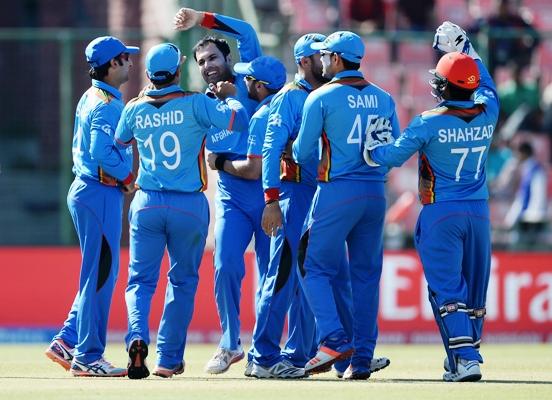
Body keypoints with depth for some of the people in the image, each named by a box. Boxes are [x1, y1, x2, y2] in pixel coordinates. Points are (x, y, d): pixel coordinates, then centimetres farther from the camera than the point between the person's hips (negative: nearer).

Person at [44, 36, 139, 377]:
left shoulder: (90, 99, 15)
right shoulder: (107, 105, -16)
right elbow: (101, 150, -27)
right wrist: (128, 177, -14)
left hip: (85, 189, 10)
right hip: (101, 195, -10)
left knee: (99, 274, 15)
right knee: (101, 274, -6)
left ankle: (68, 341, 14)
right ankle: (88, 357, -3)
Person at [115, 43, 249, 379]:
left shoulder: (135, 109, 2)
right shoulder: (194, 103, -9)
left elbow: (121, 141, 21)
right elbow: (237, 119, -18)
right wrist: (228, 97, 3)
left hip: (147, 204, 2)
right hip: (190, 205, -2)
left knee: (141, 279, 7)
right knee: (183, 282, 14)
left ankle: (138, 336, -22)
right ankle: (169, 359, 13)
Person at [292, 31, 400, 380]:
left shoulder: (322, 98, -5)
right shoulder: (383, 98, 9)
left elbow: (302, 152, -2)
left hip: (337, 192, -5)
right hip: (376, 193, 5)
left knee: (317, 268, 3)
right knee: (367, 273, 8)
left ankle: (334, 340, -15)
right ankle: (362, 358, 7)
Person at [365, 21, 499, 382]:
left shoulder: (430, 123, -15)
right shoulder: (487, 115, -3)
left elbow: (392, 156, -7)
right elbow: (487, 86, 20)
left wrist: (371, 148, 14)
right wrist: (465, 50, 28)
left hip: (440, 214, -4)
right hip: (478, 213, 4)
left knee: (447, 290, -5)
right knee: (474, 291, 12)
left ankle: (466, 359, -18)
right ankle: (464, 359, 19)